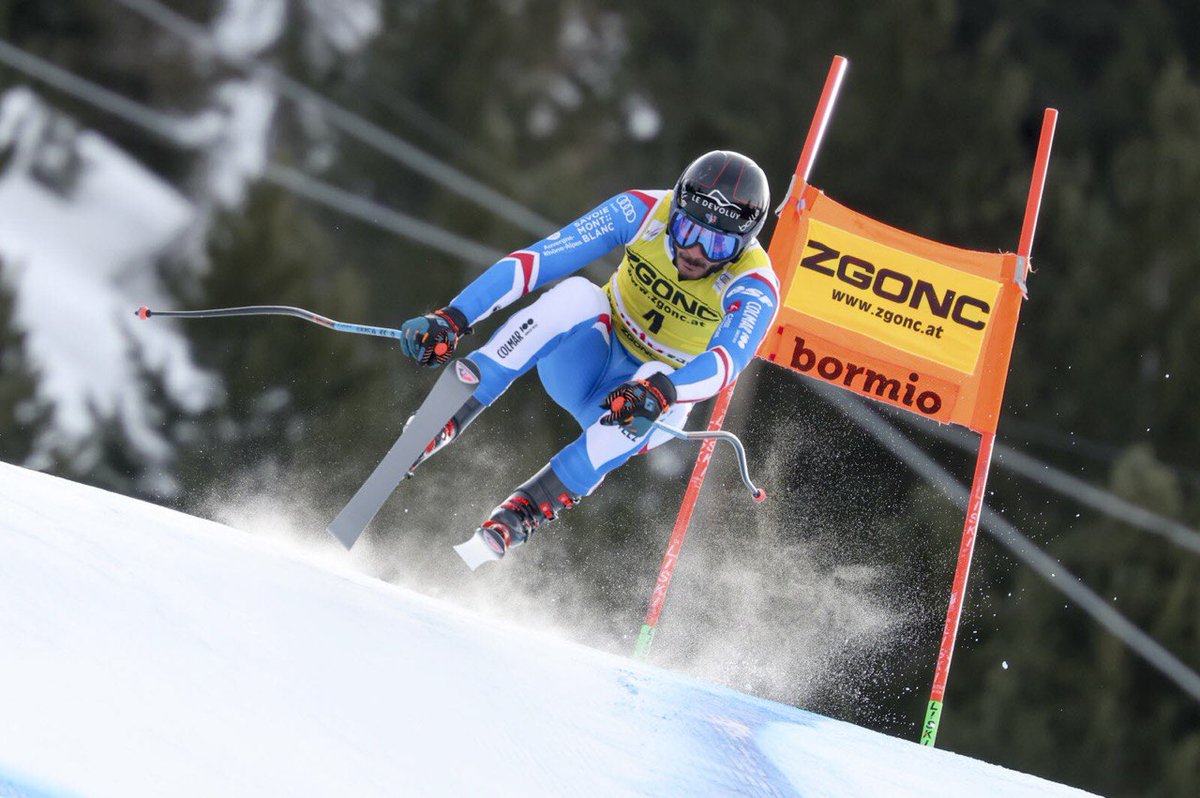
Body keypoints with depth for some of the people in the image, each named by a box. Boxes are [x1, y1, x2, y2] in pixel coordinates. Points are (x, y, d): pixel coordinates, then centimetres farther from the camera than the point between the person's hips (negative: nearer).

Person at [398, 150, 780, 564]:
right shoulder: (642, 211, -18)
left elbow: (728, 361, -42)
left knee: (651, 405, -39)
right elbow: (534, 261, -22)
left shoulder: (755, 287, -23)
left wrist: (661, 390, -62)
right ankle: (445, 419, -36)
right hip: (584, 362, 1)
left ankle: (516, 517, -35)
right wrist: (453, 318, -33)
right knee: (579, 293, -32)